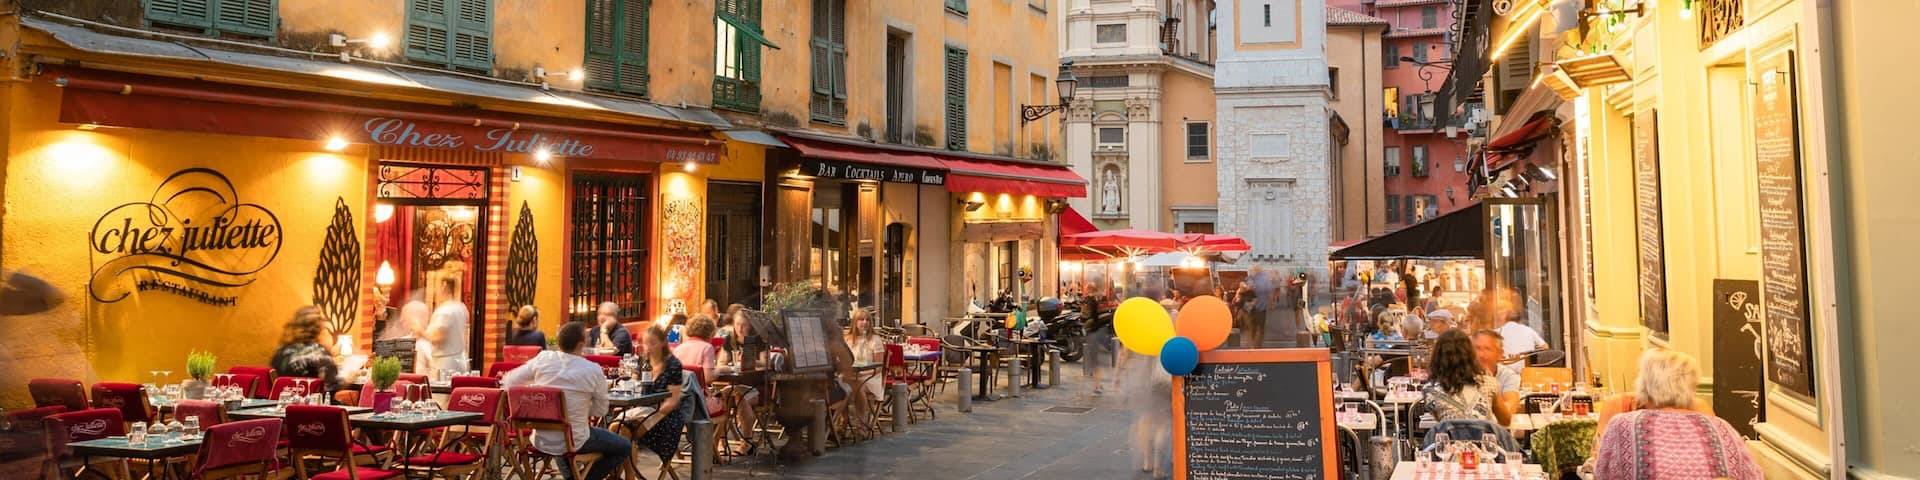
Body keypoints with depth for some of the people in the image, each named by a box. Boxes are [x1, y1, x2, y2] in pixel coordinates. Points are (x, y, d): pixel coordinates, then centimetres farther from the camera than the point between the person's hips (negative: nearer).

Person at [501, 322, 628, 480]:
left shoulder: (543, 359, -7)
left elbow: (509, 382, 5)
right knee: (625, 448, 13)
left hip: (541, 440, 5)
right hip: (573, 442, -5)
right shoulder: (593, 370, -14)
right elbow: (601, 410, -4)